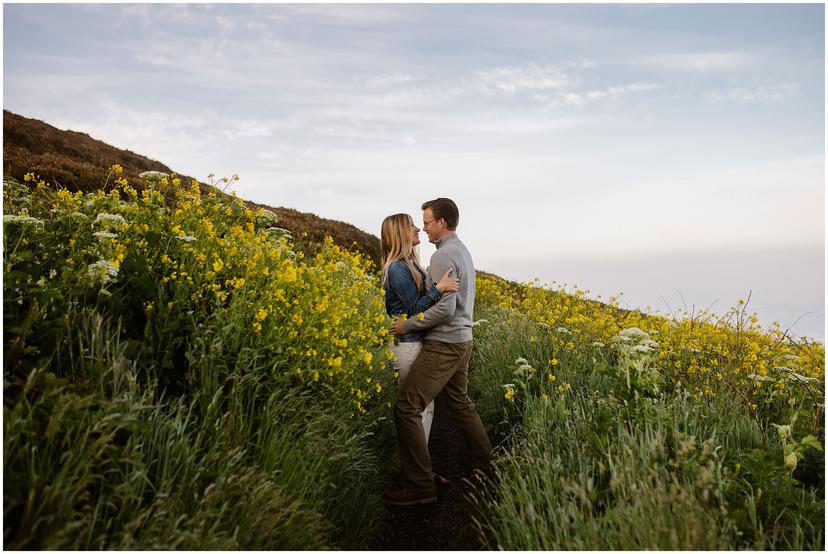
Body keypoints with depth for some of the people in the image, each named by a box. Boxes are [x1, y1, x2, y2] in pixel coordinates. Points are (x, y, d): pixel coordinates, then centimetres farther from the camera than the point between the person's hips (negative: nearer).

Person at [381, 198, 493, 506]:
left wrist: (408, 325, -15)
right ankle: (488, 465, 32)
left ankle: (420, 486, -3)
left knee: (406, 408, -9)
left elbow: (444, 308, -24)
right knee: (460, 404, 21)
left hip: (444, 344, -11)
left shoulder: (444, 255, -17)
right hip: (461, 341, 11)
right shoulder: (462, 250, 15)